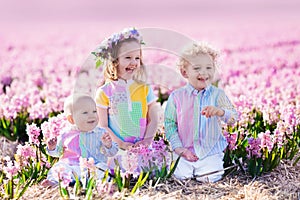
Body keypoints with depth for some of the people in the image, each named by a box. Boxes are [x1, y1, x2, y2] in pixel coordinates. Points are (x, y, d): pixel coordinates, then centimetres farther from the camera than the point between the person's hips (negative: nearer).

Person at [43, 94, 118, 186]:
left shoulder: (101, 133, 4)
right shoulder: (66, 134, 7)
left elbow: (112, 152, 5)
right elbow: (58, 151, 21)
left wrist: (108, 145, -18)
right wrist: (52, 148, -2)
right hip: (70, 166, 2)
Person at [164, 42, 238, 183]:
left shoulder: (217, 94, -1)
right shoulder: (176, 97, 0)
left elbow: (233, 118, -11)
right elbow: (170, 124, 2)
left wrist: (219, 111, -34)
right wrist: (180, 149, -7)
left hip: (211, 153, -1)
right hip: (185, 153, 1)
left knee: (211, 178, -19)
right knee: (181, 176, -15)